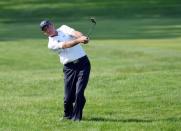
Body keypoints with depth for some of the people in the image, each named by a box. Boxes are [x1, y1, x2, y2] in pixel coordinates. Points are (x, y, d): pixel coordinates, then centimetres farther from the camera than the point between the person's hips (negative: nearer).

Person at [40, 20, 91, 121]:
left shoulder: (63, 29, 12)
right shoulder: (52, 44, 1)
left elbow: (75, 33, -8)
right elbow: (65, 45, -17)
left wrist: (82, 37, -31)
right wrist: (78, 41, -34)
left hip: (83, 63, 0)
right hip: (69, 67, 0)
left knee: (79, 93, -12)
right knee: (69, 96, -2)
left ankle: (76, 118, -2)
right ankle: (68, 116, 23)